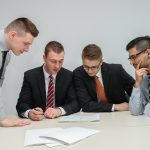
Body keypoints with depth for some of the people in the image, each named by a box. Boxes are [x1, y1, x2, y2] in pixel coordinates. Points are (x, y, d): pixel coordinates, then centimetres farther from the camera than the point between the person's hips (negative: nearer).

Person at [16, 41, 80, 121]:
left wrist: (59, 111, -27)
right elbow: (21, 104, -8)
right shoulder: (30, 76, -4)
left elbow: (76, 103, -7)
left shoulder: (69, 76, -2)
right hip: (37, 122, 0)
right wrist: (29, 113, -32)